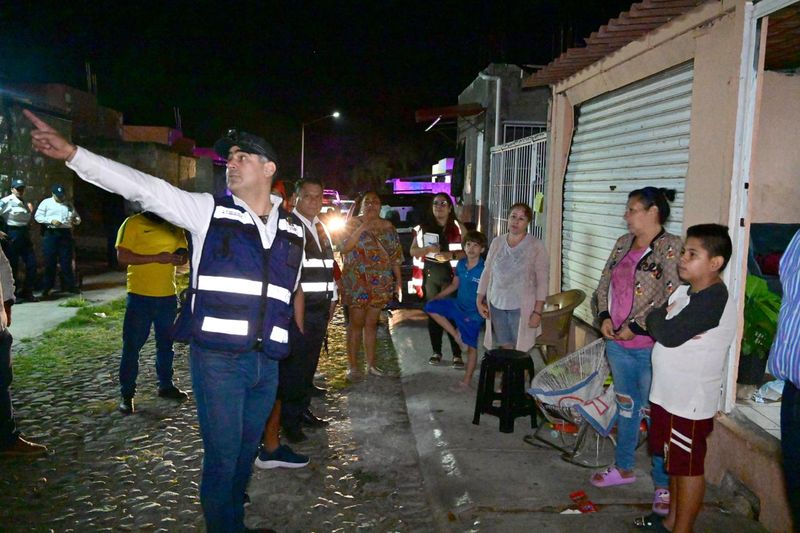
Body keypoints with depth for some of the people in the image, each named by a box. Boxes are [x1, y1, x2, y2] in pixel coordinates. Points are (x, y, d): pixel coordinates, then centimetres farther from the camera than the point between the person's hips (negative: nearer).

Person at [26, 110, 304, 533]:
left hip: (267, 360, 4)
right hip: (217, 356, -3)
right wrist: (72, 153, -17)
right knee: (222, 454, 0)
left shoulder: (295, 229, 9)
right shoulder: (209, 211, -1)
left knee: (246, 451, 16)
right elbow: (143, 187, -9)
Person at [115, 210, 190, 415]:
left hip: (168, 296, 5)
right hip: (140, 296, -5)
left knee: (166, 343, 17)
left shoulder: (174, 227, 9)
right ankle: (126, 394, 12)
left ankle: (166, 385, 32)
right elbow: (122, 257, -14)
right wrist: (156, 258, -20)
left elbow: (184, 253, 16)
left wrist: (180, 257, -8)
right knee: (132, 345, 2)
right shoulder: (133, 224, -6)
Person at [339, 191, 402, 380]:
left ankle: (371, 363, 20)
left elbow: (395, 257, 10)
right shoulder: (353, 224, -1)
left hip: (380, 283, 3)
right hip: (357, 282, -3)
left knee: (371, 323, 11)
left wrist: (398, 282, 5)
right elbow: (344, 248, -16)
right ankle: (352, 366, 8)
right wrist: (362, 227, -21)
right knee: (356, 323, 0)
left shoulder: (388, 227, 9)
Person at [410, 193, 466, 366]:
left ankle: (457, 354, -3)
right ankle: (436, 352, 17)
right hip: (430, 275, 3)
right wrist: (428, 249, -10)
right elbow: (413, 251, 9)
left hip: (450, 275, -3)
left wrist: (451, 255, -17)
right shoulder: (424, 227, 11)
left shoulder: (458, 227, 3)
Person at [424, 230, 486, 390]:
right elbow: (454, 285, 11)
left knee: (471, 346, 6)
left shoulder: (484, 270, -20)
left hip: (473, 313, -6)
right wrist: (436, 297, 7)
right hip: (457, 305, 6)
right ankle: (456, 335, 3)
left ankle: (467, 380, 23)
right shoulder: (461, 264, -2)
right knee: (430, 307, -5)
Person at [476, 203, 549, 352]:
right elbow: (487, 273, 10)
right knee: (505, 348, 9)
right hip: (497, 306, 3)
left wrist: (537, 312, -13)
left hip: (522, 307, -3)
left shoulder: (536, 246, -7)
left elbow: (542, 281, -8)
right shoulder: (496, 243, 5)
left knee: (520, 351, -2)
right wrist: (479, 301, 7)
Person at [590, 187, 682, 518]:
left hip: (650, 347, -7)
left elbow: (671, 297, -21)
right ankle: (624, 468, 37)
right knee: (626, 407, 20)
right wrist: (604, 317, 0)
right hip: (617, 343, 7)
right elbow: (605, 282, 14)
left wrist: (636, 326, -18)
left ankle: (663, 484, 18)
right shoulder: (624, 243, 9)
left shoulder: (671, 247, -13)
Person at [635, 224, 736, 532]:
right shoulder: (685, 290, 8)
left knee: (688, 467, 4)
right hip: (669, 394, 9)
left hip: (691, 401, -9)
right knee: (675, 460, 21)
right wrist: (664, 319, -7)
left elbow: (669, 335, -25)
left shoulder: (714, 298, -21)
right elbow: (656, 323, 14)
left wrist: (658, 317, -6)